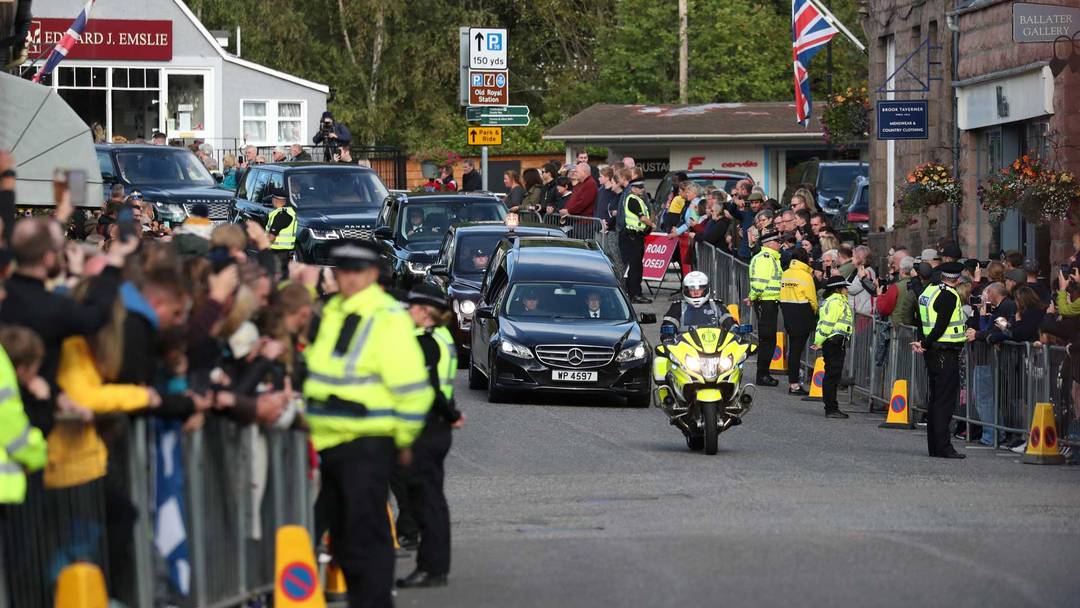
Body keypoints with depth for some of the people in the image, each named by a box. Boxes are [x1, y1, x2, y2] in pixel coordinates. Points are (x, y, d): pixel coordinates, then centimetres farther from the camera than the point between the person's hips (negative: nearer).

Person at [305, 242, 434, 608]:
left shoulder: (389, 318, -11)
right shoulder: (330, 313, 12)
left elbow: (411, 386, -12)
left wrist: (404, 439, -6)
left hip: (367, 444, -8)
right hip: (326, 440, 8)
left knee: (365, 534, -8)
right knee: (340, 532, 15)